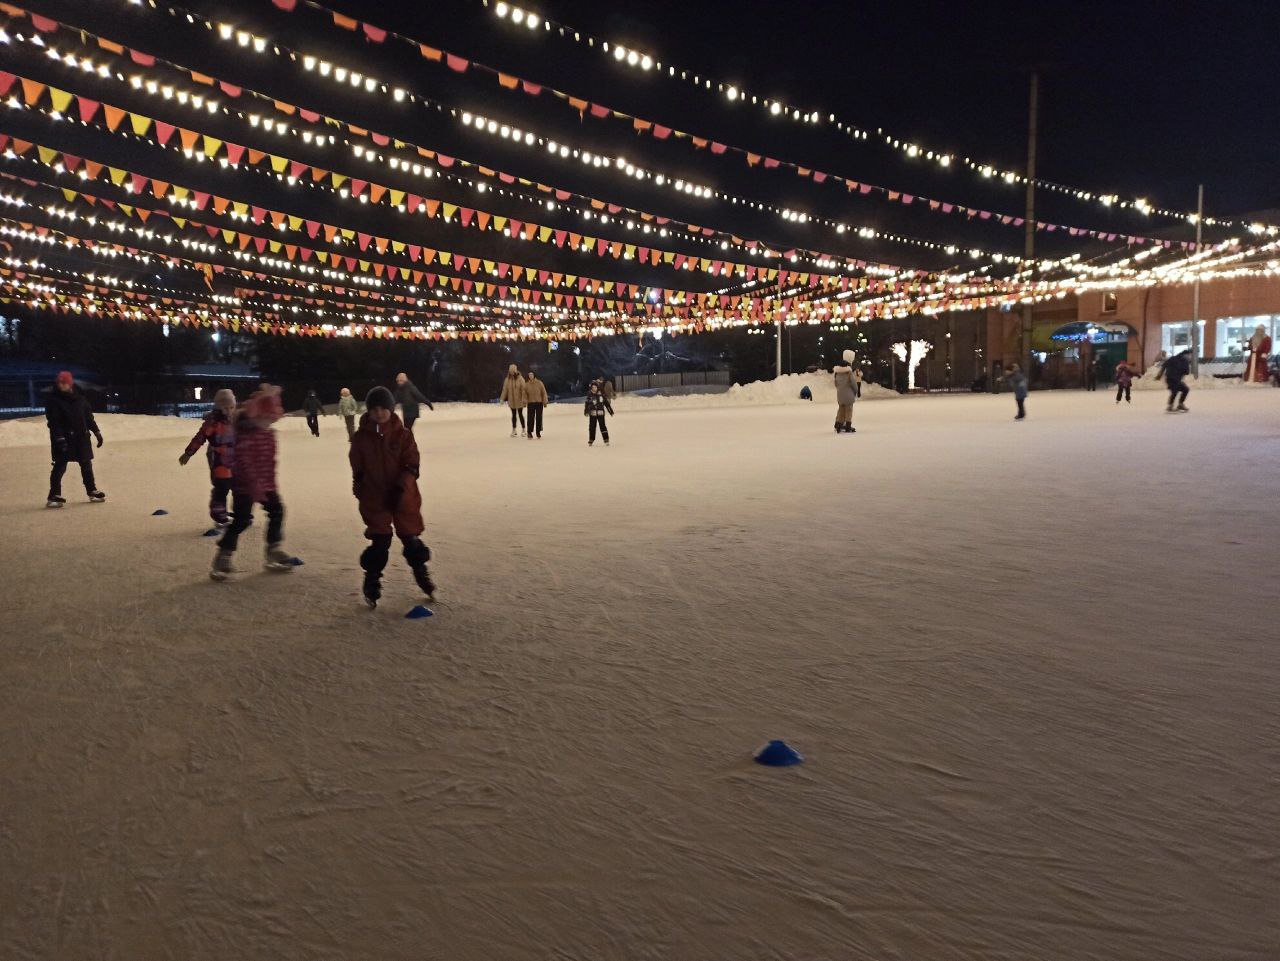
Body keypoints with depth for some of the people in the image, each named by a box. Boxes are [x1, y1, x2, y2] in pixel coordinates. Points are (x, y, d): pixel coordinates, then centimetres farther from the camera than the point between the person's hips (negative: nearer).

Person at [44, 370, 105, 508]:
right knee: (60, 466, -5)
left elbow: (88, 415, 15)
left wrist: (96, 432, 13)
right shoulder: (54, 400, -9)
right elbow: (53, 421, -14)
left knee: (86, 464, 12)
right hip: (64, 438, -5)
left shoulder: (79, 397, 8)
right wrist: (59, 439, -22)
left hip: (81, 436, 5)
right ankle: (53, 496, -1)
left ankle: (92, 491, 24)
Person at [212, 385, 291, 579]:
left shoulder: (269, 433, 6)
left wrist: (270, 483, 8)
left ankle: (274, 550, 23)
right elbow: (244, 462, -23)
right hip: (244, 485, -8)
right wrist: (255, 486, -25)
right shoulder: (244, 433, -18)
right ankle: (223, 557, -1)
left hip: (266, 484, 8)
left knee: (276, 511, 10)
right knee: (241, 519, -10)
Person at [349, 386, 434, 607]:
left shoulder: (403, 435, -5)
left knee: (410, 537, 8)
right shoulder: (360, 438, -2)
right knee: (380, 542, -4)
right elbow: (357, 469, 6)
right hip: (374, 498, 0)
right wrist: (360, 493, 5)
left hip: (403, 496, 0)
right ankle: (371, 584, 13)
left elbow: (412, 466, -7)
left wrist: (401, 486, -20)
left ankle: (422, 575, 30)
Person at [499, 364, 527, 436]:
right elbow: (505, 389, 1)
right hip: (511, 400, 4)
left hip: (519, 400, -4)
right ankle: (513, 430, 22)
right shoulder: (507, 379, 0)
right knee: (513, 415, 13)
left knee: (520, 414, 2)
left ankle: (523, 429, 15)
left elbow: (523, 389, -15)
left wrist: (523, 399, -21)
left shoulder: (520, 379, -12)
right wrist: (502, 398, -4)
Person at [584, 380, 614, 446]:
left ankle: (606, 440, -1)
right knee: (592, 427, 6)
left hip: (600, 413, -1)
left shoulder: (601, 394, 2)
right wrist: (586, 411, -17)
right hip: (592, 413, 1)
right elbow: (587, 404, -4)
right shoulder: (590, 395, 1)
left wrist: (611, 411, 8)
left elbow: (606, 403, 7)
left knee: (602, 426, -4)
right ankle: (591, 440, 18)